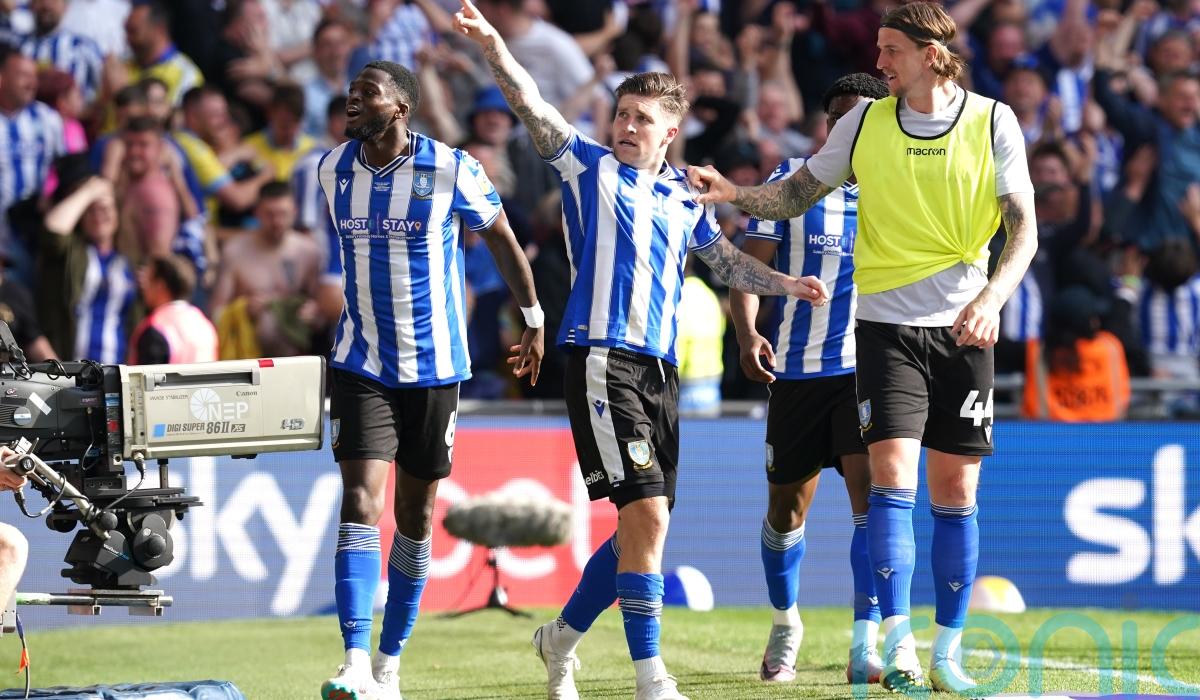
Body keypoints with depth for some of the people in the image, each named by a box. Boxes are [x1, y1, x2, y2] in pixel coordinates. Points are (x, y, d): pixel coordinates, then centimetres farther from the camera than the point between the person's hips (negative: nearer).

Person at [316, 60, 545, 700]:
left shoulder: (451, 171, -11)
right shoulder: (333, 170, 0)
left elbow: (500, 237, 4)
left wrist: (533, 318, 11)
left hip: (433, 365, -1)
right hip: (360, 365, 1)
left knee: (415, 519, 7)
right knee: (360, 506, -14)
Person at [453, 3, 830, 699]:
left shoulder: (685, 198, 16)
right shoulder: (591, 167, 2)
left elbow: (727, 260, 31)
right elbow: (534, 107, -10)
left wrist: (786, 283, 18)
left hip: (661, 368, 6)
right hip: (602, 360, -6)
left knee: (644, 528, 10)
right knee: (646, 514, -17)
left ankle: (562, 637, 30)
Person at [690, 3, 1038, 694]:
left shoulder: (993, 123, -1)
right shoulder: (866, 120, 4)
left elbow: (1024, 229, -3)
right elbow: (797, 195, 11)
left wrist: (992, 297, -19)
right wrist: (732, 193, -7)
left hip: (963, 331, 0)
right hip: (886, 325, 0)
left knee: (956, 494, 3)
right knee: (893, 476, -14)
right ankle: (898, 644, -16)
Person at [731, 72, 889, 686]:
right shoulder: (790, 180, 1)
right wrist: (747, 334, -20)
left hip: (869, 366, 0)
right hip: (796, 367, 0)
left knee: (871, 492, -17)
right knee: (787, 504, 9)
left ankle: (865, 647, -17)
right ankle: (785, 626, 33)